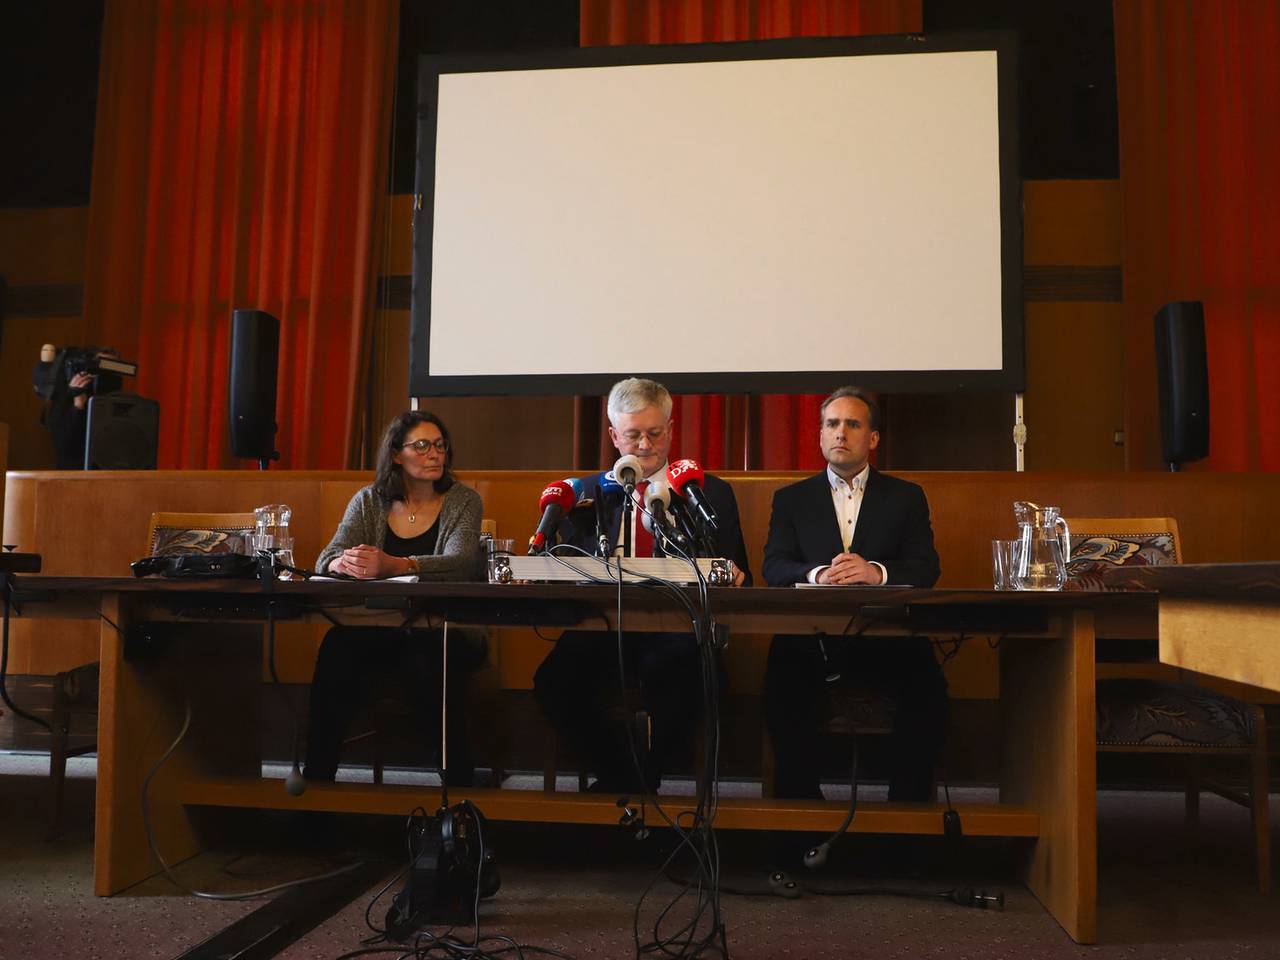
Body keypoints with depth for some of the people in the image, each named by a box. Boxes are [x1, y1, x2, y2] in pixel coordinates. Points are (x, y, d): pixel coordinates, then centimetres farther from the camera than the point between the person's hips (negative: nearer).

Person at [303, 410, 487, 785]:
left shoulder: (463, 501, 3)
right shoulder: (369, 501, 11)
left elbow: (459, 562, -15)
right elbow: (327, 557, 1)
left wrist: (393, 565, -34)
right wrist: (345, 564, -26)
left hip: (445, 631, -2)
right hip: (379, 630, 2)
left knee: (423, 659, -36)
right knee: (338, 645, -30)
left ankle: (459, 779, -20)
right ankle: (316, 775, -19)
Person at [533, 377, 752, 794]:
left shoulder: (711, 494, 13)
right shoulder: (590, 493, 17)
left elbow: (736, 576, 11)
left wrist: (730, 576, -13)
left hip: (675, 632, -1)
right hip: (603, 629, 2)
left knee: (682, 681, -35)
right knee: (554, 681, -28)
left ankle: (631, 781, -8)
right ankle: (624, 778, -5)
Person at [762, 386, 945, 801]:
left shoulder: (906, 497, 16)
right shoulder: (791, 498, 17)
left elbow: (926, 568, 3)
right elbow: (774, 566, 3)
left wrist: (877, 572, -19)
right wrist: (817, 574, -19)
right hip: (811, 631, 0)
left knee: (927, 685, -28)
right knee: (784, 680, -30)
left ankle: (908, 799, -11)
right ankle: (800, 796, -14)